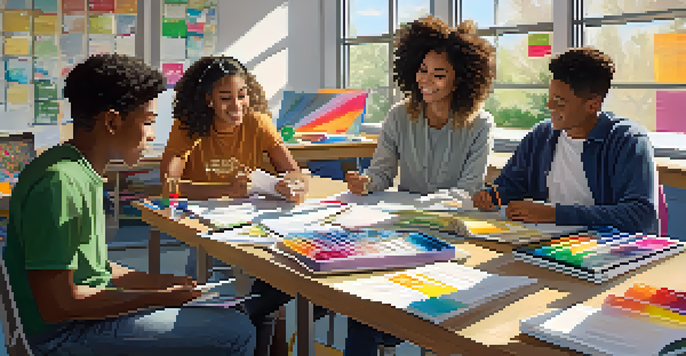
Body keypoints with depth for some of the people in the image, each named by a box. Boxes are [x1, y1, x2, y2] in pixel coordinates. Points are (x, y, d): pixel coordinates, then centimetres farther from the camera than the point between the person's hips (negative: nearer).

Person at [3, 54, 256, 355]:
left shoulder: (81, 173, 11)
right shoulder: (59, 183, -23)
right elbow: (55, 305, -25)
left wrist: (158, 282, 9)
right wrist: (156, 297, -17)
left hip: (86, 312, 11)